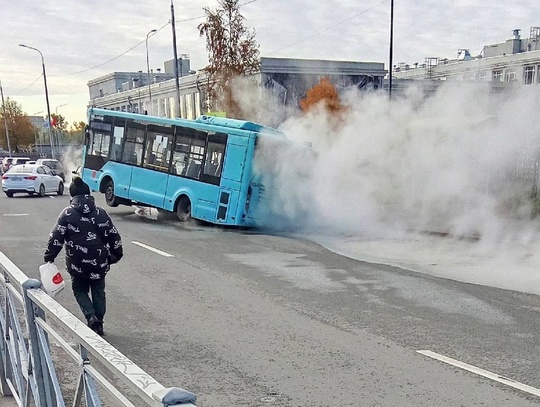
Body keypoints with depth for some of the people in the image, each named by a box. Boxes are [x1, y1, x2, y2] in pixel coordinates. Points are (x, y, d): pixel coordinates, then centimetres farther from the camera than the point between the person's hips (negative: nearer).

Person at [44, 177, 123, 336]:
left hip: (77, 263, -2)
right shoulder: (101, 213, 1)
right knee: (98, 291, 18)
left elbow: (56, 237, -8)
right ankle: (99, 322, 19)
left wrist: (49, 257, 2)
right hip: (99, 262, 2)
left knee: (80, 290, 16)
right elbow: (114, 236, 4)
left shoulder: (67, 213, -6)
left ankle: (91, 317, -4)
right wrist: (116, 255, 17)